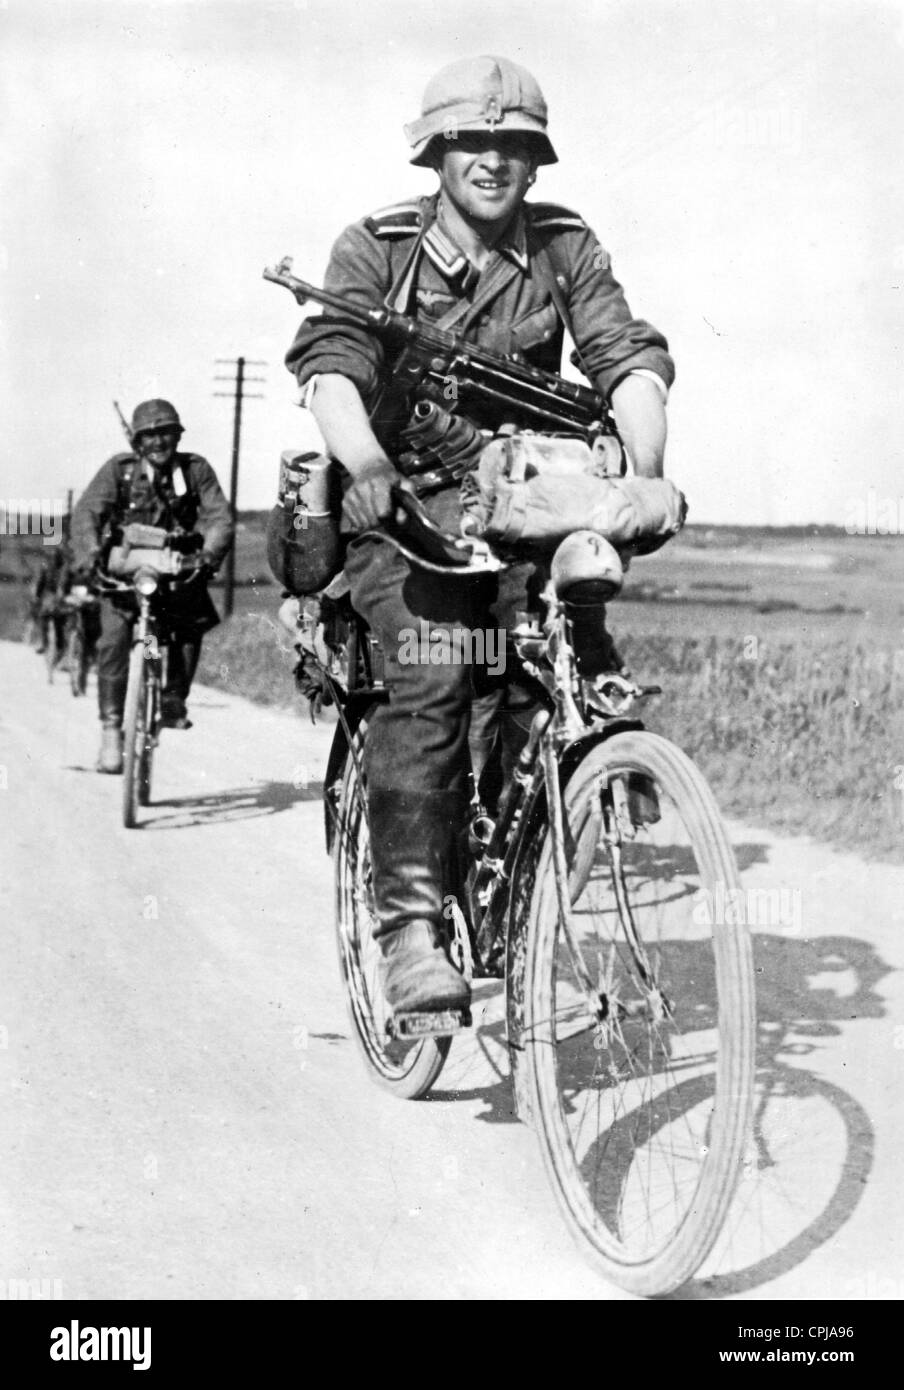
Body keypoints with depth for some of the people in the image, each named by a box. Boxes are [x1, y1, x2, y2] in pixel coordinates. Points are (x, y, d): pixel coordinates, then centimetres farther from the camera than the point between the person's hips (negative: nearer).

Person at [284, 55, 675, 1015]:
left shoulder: (564, 247, 5)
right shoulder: (376, 248, -2)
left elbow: (628, 356, -7)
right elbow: (330, 361, -19)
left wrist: (645, 471, -28)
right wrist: (366, 464, -40)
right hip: (400, 505, -2)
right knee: (432, 670, -27)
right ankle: (410, 920, -23)